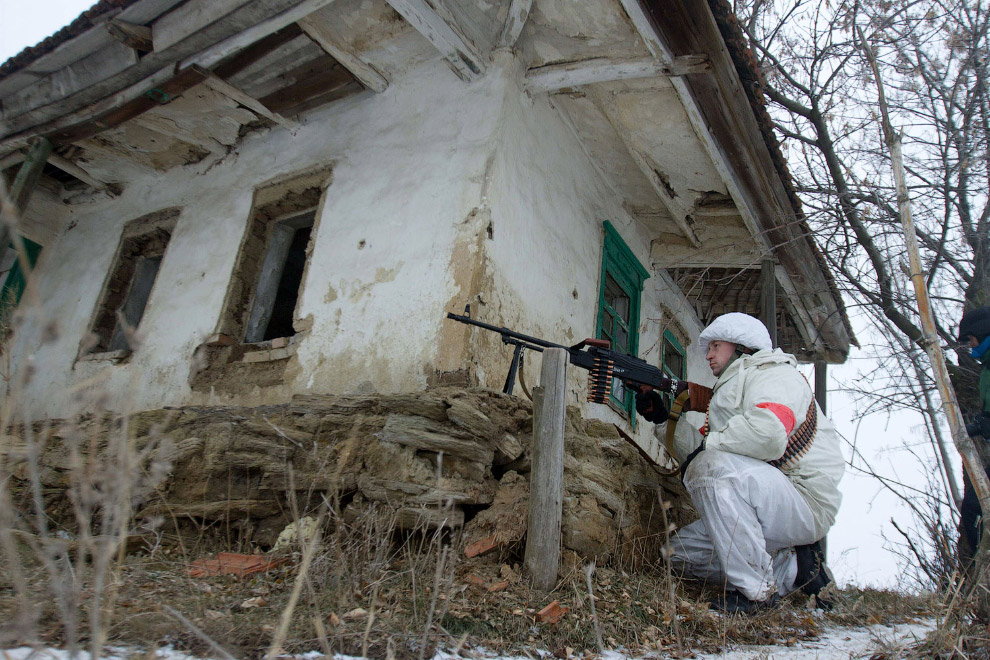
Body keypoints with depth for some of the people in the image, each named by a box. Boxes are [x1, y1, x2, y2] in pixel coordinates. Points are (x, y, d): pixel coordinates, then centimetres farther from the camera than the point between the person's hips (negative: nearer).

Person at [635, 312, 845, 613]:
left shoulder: (773, 372, -5)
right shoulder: (730, 390, 23)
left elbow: (768, 433, -29)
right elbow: (692, 449, 17)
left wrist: (708, 444, -18)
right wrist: (661, 419, 6)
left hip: (804, 501, -9)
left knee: (713, 465, -32)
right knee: (681, 550, 5)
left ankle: (755, 591, -21)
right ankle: (792, 569, 6)